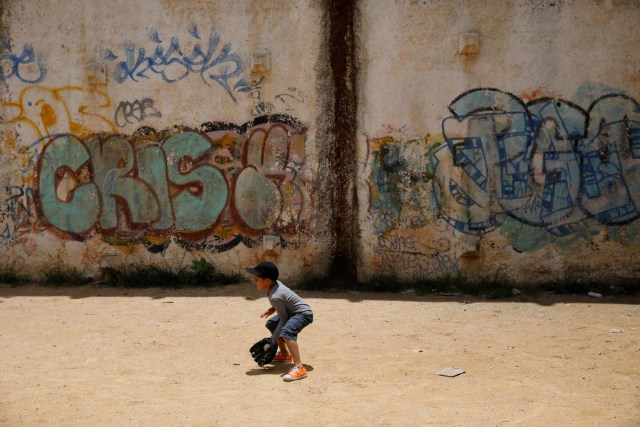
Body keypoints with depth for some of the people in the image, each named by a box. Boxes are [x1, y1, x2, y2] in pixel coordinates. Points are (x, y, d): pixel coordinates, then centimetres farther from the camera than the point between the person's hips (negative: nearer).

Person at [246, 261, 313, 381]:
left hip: (303, 313, -11)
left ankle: (299, 368, -43)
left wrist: (274, 339, -15)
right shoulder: (275, 283, -3)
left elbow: (283, 319, -22)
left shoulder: (275, 297, -29)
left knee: (286, 332, -37)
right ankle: (284, 354, 37)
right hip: (292, 311, 11)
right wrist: (272, 309, 3)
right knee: (271, 324, 25)